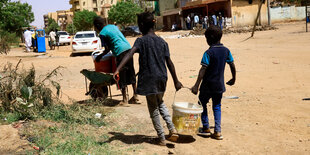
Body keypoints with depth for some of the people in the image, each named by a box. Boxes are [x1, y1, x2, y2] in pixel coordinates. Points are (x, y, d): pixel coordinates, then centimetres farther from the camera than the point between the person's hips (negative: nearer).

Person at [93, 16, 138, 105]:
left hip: (120, 52, -7)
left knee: (122, 76, 2)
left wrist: (100, 56, 12)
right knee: (131, 73, 14)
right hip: (129, 48, 7)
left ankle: (125, 100, 8)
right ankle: (135, 96, 21)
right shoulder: (113, 26, 18)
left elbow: (107, 49, -4)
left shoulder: (102, 34, -3)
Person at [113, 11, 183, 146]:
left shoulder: (141, 40, -6)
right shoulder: (162, 42, 7)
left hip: (149, 79, -5)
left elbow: (130, 54, -24)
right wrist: (176, 81, 12)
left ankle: (162, 138, 15)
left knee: (153, 109, 9)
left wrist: (118, 69, -34)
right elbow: (169, 63, 6)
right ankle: (172, 128, 12)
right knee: (160, 103, 27)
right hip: (162, 78, 5)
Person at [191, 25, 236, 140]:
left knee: (202, 104, 14)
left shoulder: (209, 52, -16)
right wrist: (233, 78, 24)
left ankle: (206, 128, 20)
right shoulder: (226, 50, 2)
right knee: (217, 106, 14)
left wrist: (196, 85, -22)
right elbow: (232, 65, 8)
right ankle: (217, 131, 8)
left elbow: (203, 70, -21)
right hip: (219, 85, 5)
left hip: (208, 85, -5)